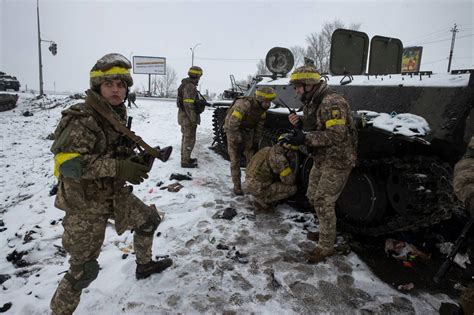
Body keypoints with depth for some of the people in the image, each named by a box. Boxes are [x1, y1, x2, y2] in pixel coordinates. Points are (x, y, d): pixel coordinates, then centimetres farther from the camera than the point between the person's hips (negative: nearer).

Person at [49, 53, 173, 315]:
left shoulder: (116, 115, 4)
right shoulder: (82, 119, -22)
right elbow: (67, 162, -32)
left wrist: (137, 160, -5)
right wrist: (118, 167, -36)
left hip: (115, 194, 8)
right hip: (85, 203, -8)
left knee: (149, 219, 20)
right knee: (84, 269, -1)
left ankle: (144, 265, 44)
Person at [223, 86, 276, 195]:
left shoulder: (262, 108, -12)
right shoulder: (244, 105, -34)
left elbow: (259, 126, 1)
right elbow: (232, 125, -31)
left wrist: (256, 141, 2)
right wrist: (237, 142, -24)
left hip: (247, 131, 6)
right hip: (233, 130, -6)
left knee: (252, 158, 2)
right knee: (235, 160, -5)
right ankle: (237, 186, 4)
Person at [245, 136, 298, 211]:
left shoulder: (269, 150, 7)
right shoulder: (279, 158, -20)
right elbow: (289, 180, -15)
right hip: (258, 189, -9)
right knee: (292, 188, -8)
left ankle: (262, 199, 15)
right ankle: (262, 201, -1)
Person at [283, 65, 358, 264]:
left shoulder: (332, 102, -21)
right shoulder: (311, 103, 10)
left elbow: (336, 134, -30)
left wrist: (305, 138, -33)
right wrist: (300, 123, -4)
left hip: (337, 161, -10)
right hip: (321, 159, 10)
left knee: (323, 203, -6)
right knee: (313, 197, 17)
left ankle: (326, 246, 9)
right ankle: (326, 231, 37)